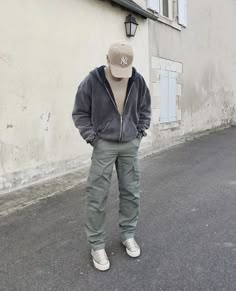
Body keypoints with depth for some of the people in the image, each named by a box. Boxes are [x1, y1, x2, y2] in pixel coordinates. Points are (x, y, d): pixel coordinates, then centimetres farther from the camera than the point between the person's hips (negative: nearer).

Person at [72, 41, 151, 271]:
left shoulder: (138, 81, -2)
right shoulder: (92, 81, -12)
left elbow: (144, 109, 13)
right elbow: (80, 113, -3)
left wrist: (140, 132, 4)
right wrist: (92, 137, -9)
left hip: (130, 145, 4)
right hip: (104, 145, -3)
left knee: (131, 192, 10)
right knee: (97, 197, -1)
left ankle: (128, 235, 30)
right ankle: (96, 245, 15)